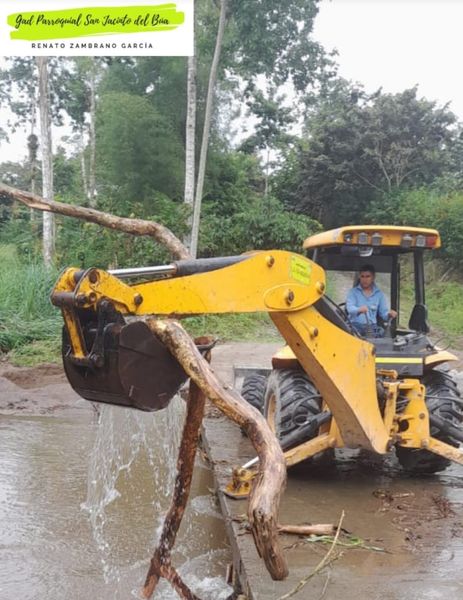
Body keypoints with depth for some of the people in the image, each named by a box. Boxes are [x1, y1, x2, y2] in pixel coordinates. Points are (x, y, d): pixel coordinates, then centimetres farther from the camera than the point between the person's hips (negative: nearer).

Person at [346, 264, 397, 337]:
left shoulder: (379, 294, 16)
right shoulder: (353, 292, 8)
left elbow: (384, 313, 10)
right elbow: (349, 308, -10)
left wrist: (389, 314, -15)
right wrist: (359, 310, -33)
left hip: (372, 326, 2)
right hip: (356, 325, -2)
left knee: (382, 331, -30)